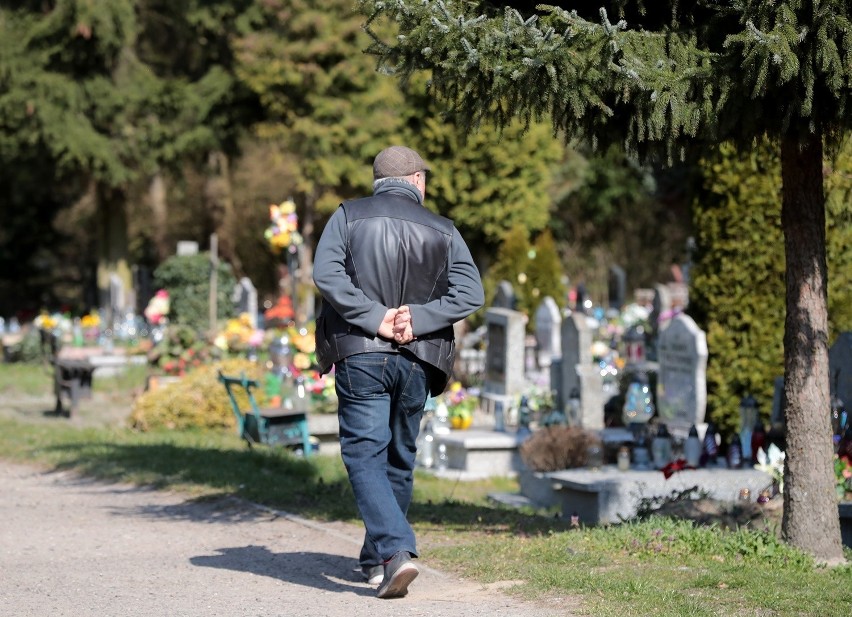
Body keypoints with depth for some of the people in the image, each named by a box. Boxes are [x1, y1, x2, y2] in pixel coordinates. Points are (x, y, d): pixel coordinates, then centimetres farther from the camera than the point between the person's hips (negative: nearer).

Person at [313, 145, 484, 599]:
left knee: (364, 455, -4)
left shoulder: (348, 216, 3)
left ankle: (395, 551, -22)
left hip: (361, 356, -2)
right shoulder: (442, 231, 7)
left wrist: (375, 318, -14)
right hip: (416, 360, 3)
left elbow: (326, 272, -12)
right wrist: (415, 320, -10)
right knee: (399, 459, 16)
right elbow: (470, 293, -6)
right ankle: (377, 559, 26)